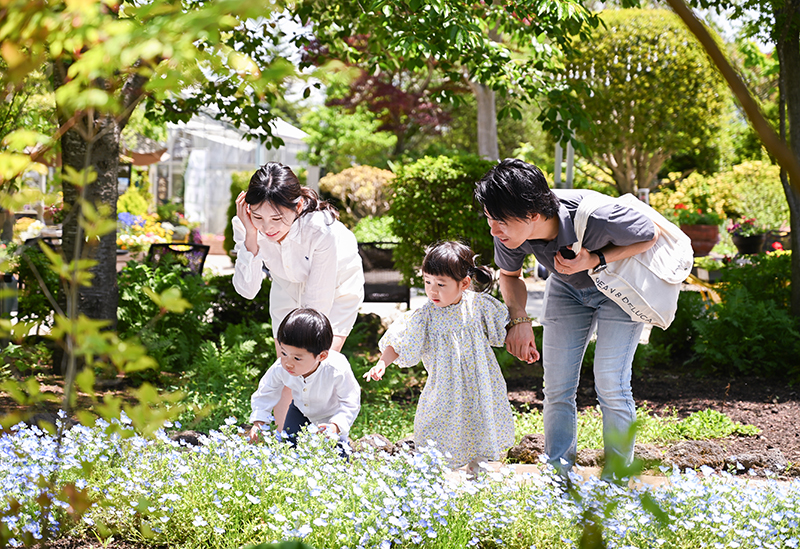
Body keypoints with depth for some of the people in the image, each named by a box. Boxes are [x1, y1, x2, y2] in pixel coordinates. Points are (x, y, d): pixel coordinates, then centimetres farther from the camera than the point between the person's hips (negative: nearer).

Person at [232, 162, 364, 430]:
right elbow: (247, 289, -28)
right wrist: (250, 237, -40)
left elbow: (319, 301, -31)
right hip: (289, 285, 3)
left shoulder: (321, 229, -40)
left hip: (336, 285, -3)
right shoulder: (246, 225, -28)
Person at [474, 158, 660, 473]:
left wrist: (595, 260, -33)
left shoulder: (595, 217, -41)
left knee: (610, 385, -12)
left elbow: (652, 235, -20)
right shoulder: (510, 231, -27)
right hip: (567, 289, 4)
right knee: (557, 388, -1)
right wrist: (519, 320, -20)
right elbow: (509, 275, -2)